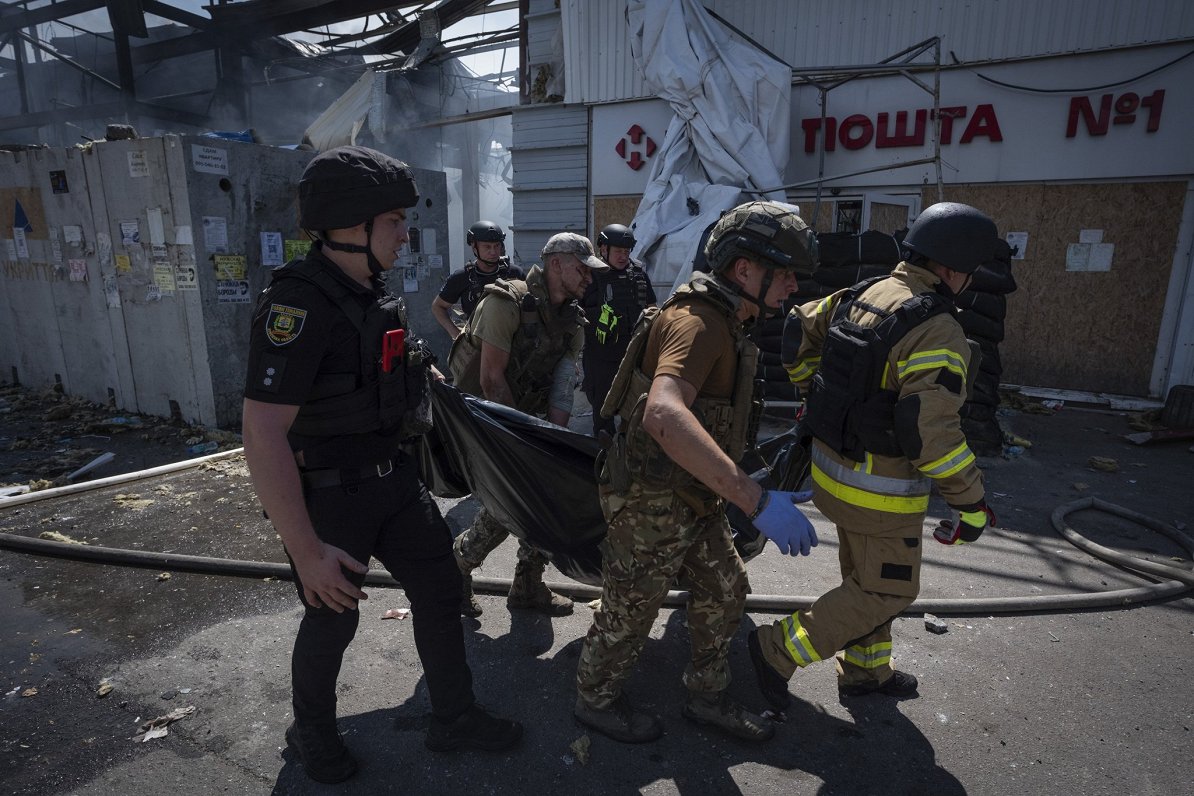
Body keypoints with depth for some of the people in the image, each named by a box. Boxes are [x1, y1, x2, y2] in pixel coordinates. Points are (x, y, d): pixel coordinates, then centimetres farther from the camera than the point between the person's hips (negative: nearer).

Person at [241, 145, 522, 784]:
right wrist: (308, 552, -29)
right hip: (329, 493, -8)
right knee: (332, 617, 11)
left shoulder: (370, 293, 3)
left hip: (390, 478, 8)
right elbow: (263, 435, -30)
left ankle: (452, 717, 32)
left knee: (439, 587, 12)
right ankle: (312, 734, 41)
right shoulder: (297, 303, -26)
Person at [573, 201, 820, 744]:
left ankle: (707, 698, 41)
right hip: (653, 503, -9)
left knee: (724, 593, 19)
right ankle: (595, 700, 37)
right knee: (629, 612, 11)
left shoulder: (724, 322, 9)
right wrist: (756, 501, -46)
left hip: (693, 498, 9)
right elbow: (663, 415, -44)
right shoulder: (697, 321, -25)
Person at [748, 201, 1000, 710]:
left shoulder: (859, 296, 1)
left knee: (865, 577, 24)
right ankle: (779, 651, 13)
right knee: (887, 591, 12)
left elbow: (797, 332, 10)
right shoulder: (935, 332, -24)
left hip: (834, 467, 9)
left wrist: (814, 389, 21)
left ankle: (865, 671, 43)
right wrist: (971, 502, -16)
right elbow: (931, 432, -28)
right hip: (880, 490, -8)